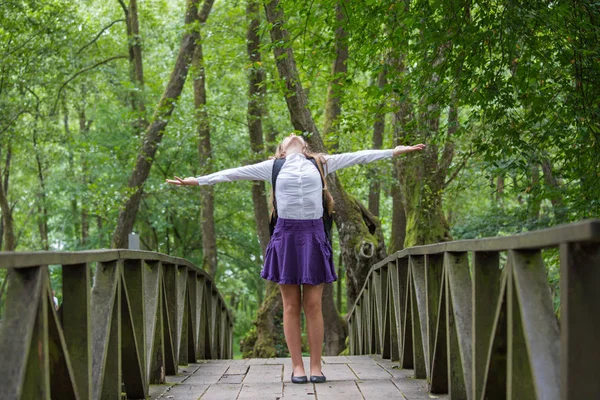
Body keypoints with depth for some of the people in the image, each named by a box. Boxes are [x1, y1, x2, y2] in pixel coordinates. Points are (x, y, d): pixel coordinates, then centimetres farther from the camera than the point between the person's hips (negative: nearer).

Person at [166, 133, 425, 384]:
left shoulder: (321, 164, 16)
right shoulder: (272, 167, 13)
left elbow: (357, 157, 17)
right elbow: (233, 173, 13)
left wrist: (394, 152, 15)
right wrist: (197, 181, 8)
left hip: (314, 236, 0)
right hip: (286, 235, 0)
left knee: (313, 306, -1)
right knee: (291, 306, 0)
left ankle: (316, 366, 4)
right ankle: (297, 366, 4)